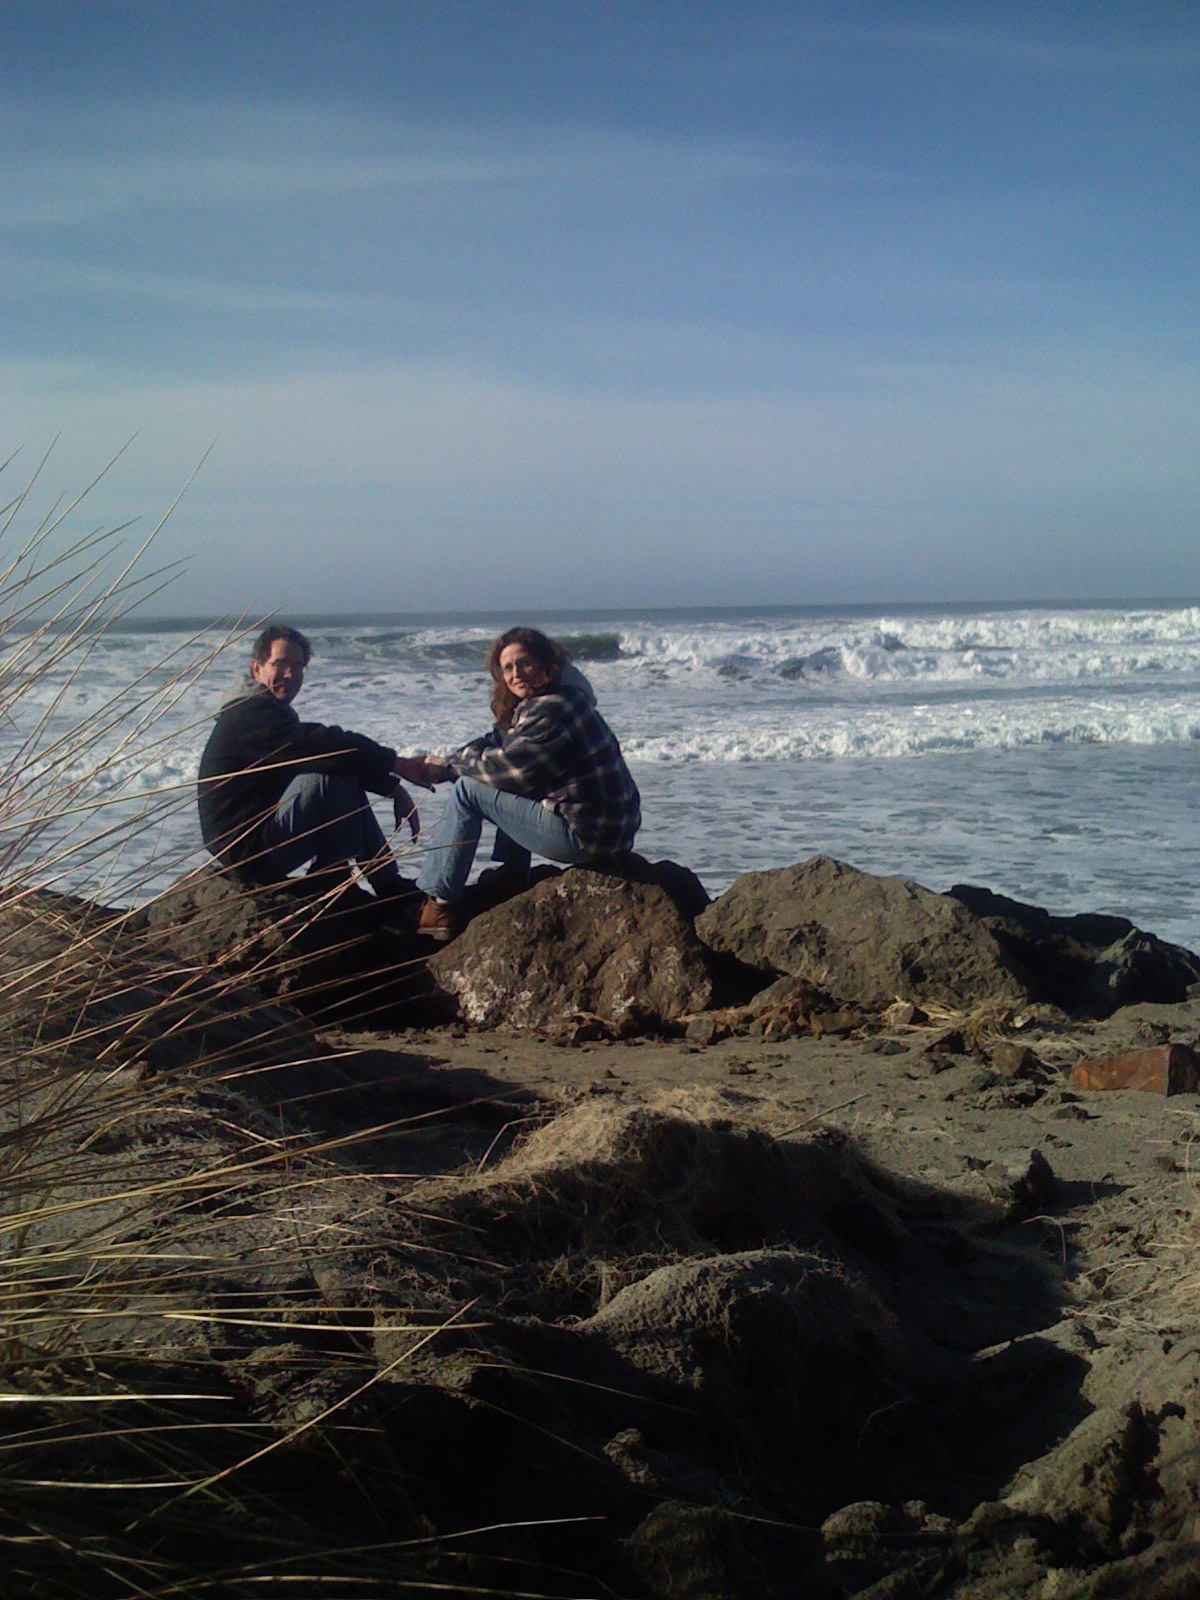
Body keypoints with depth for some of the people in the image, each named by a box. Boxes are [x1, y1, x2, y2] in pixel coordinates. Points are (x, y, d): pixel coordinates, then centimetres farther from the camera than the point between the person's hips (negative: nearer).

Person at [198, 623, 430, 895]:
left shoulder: (271, 712, 18)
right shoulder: (252, 714, -16)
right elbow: (325, 746, -27)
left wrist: (394, 789, 4)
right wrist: (399, 765, -26)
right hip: (248, 850, -11)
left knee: (348, 776, 11)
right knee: (334, 775, -21)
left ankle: (389, 884, 6)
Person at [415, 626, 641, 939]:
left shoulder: (551, 709, -18)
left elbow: (506, 768, -14)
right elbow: (496, 743, 20)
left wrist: (452, 763, 4)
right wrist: (444, 768, 8)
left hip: (584, 837, -11)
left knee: (469, 791, -5)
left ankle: (438, 907, 1)